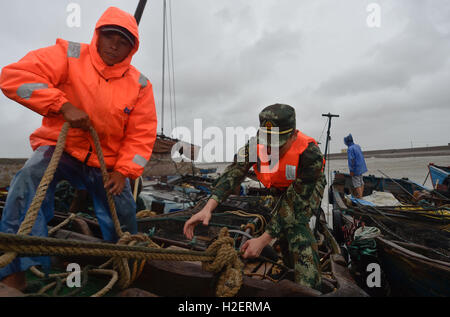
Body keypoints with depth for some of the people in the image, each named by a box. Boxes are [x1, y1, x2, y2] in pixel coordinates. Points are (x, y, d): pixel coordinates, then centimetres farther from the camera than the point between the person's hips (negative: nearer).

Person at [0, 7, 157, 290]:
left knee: (124, 220, 2)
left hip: (109, 162, 2)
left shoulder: (140, 85, -2)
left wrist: (123, 171, -13)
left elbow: (142, 135, -3)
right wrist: (64, 105, -27)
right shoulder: (69, 56, -7)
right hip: (62, 149, -1)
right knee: (30, 178, -33)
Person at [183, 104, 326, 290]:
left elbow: (295, 203, -39)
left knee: (296, 225, -27)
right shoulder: (256, 145, -29)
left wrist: (263, 240, -42)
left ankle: (309, 286, -19)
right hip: (278, 189, 5)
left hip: (309, 188, -4)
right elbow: (233, 174, -33)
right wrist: (208, 208, -49)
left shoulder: (310, 154, -40)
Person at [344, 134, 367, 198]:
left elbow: (351, 160, -23)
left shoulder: (350, 149, -19)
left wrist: (351, 170, -19)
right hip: (361, 167, 9)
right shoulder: (358, 146, 8)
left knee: (357, 183, -5)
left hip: (356, 169, -9)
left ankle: (360, 197, -6)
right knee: (361, 182, 17)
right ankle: (361, 195, 28)